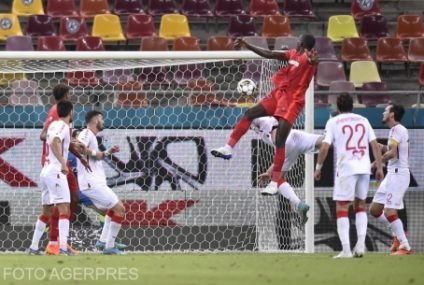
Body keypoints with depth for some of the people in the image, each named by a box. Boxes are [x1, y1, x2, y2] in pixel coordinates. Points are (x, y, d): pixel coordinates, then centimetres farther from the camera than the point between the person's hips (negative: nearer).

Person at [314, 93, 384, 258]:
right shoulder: (363, 121, 13)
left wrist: (318, 167, 6)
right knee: (360, 205, 18)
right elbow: (375, 145, 8)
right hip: (364, 167, 4)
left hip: (346, 168, -4)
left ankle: (346, 249, -8)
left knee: (341, 208, 1)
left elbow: (324, 148, -5)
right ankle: (360, 245, 5)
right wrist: (379, 167, 12)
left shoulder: (333, 122, 3)